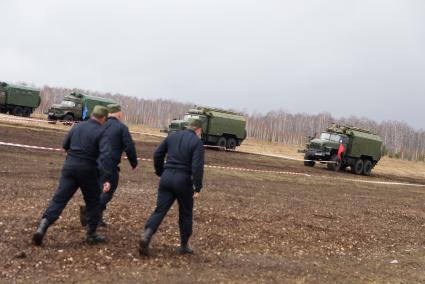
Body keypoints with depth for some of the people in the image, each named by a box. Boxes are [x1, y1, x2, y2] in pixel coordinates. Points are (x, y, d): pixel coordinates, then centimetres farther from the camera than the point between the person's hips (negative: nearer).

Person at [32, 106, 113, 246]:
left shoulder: (77, 126, 9)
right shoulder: (101, 132, -8)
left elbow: (65, 145, 20)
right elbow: (105, 155, -21)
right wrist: (107, 178, -25)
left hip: (70, 166, 4)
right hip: (88, 171, -4)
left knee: (59, 198, 1)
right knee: (93, 202, 14)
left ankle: (42, 227, -14)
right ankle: (91, 235, 19)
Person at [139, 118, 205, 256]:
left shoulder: (172, 136, 10)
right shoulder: (197, 142, -7)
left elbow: (157, 155, 12)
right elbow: (197, 166, -16)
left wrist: (160, 173, 21)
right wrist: (198, 187, -12)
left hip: (167, 178, 4)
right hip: (183, 180, -4)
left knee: (160, 210, 5)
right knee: (185, 213, 12)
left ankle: (146, 235, -16)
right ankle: (184, 246, 20)